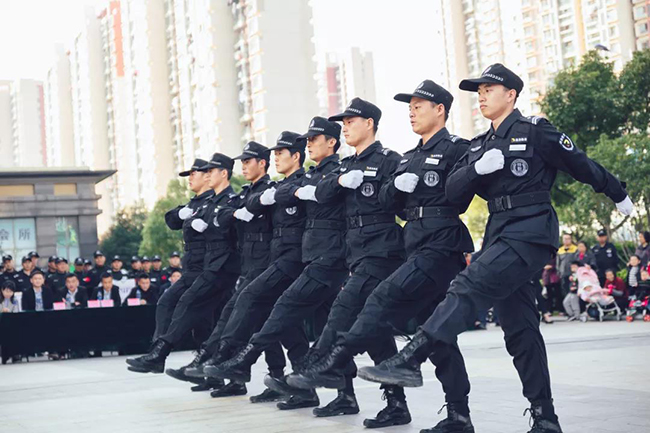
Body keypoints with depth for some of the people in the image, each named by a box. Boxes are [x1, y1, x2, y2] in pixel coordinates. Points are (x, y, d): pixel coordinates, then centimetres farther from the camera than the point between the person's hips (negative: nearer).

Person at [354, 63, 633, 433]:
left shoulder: (535, 131, -3)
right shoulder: (480, 145, 16)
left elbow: (582, 166, 5)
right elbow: (453, 190, 5)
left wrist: (619, 195, 14)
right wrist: (479, 168, -13)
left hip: (532, 231, -8)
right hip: (500, 233, 8)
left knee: (469, 287, -25)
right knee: (519, 329, 6)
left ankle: (410, 360, -31)